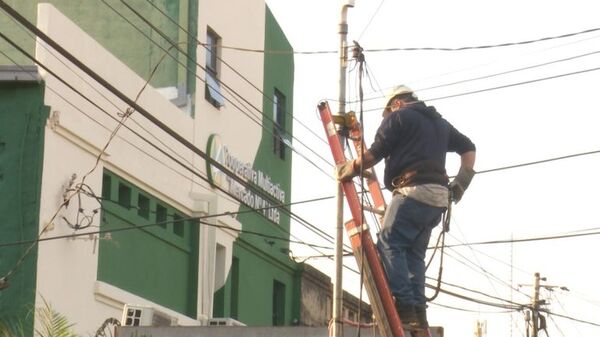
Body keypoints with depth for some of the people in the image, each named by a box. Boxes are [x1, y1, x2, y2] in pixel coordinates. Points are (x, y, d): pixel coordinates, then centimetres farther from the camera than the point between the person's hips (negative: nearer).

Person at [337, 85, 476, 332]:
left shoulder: (398, 117, 5)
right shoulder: (440, 123, 28)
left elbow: (374, 154, -3)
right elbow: (468, 148, 29)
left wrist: (350, 169, 11)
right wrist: (461, 182, 24)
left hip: (413, 191, -8)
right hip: (438, 198, 8)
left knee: (389, 244, -11)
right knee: (414, 252, 9)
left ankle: (403, 305, -23)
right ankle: (418, 311, -1)